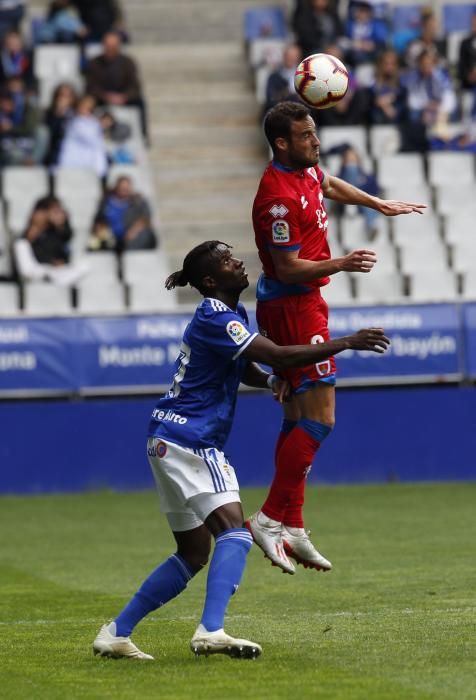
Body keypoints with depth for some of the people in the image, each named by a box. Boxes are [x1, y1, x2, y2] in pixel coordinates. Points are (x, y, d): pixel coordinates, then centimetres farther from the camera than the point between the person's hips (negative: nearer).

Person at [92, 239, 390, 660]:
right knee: (235, 533, -22)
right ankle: (211, 631, -36)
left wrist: (272, 382, 2)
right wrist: (348, 343, -20)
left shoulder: (232, 312, 15)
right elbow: (279, 356, -25)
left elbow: (245, 369, 26)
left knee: (193, 555, 13)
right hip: (188, 440, -10)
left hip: (171, 442, 10)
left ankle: (115, 634, 15)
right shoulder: (214, 318, -17)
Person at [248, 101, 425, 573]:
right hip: (291, 308, -10)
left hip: (301, 305, 10)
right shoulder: (279, 197, -24)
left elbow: (330, 187, 31)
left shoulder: (306, 169, 6)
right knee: (318, 419, -13)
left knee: (299, 419, 12)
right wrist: (340, 264, -34)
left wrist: (380, 205, 42)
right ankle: (272, 518, -10)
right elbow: (288, 269, -22)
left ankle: (292, 527, 16)